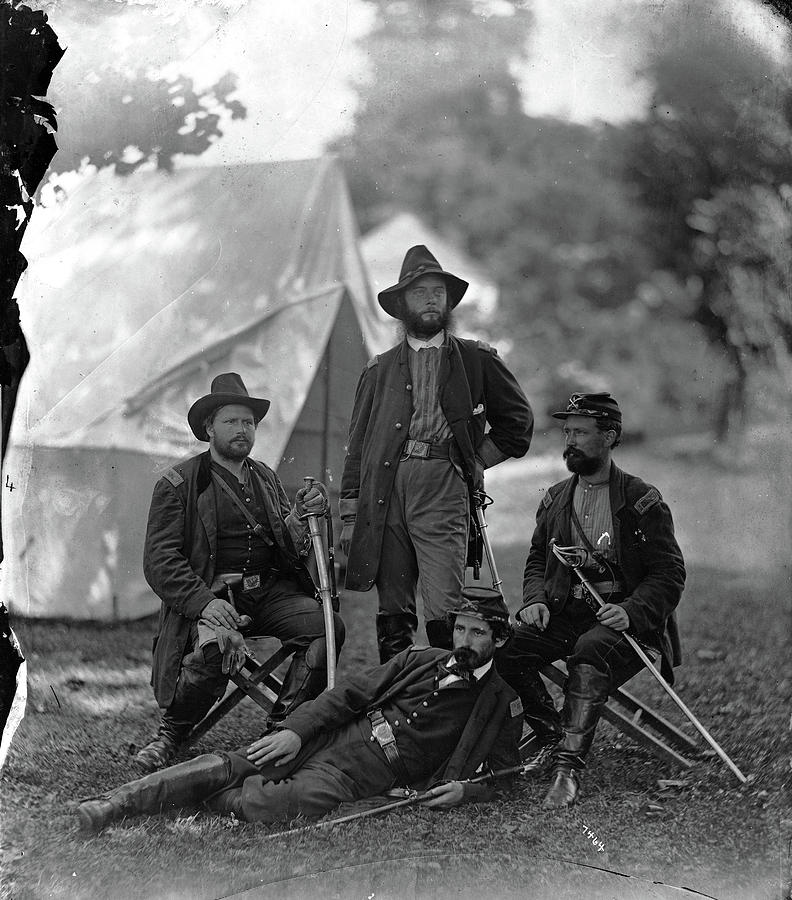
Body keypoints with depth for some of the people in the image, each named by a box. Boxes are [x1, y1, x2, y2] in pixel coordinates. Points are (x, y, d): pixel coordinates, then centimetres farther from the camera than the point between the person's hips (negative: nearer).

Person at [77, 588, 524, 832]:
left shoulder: (502, 703, 9)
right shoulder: (420, 661, 18)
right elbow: (350, 693, 10)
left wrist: (465, 789, -14)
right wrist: (295, 729, -5)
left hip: (371, 770, -4)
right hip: (331, 734, 4)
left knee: (269, 803, -31)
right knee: (228, 764, -16)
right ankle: (116, 802, -22)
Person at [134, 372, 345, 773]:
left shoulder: (266, 478, 21)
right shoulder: (178, 484, 2)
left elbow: (292, 548, 20)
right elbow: (159, 560, -6)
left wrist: (303, 515, -3)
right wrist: (204, 601, -22)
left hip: (271, 590, 5)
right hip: (211, 593, -5)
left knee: (328, 626, -22)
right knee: (219, 645, -37)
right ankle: (170, 735, -12)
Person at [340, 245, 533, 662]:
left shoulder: (476, 360, 14)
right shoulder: (379, 370, 17)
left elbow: (517, 420, 21)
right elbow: (357, 445, 15)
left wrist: (478, 460, 9)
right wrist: (350, 514, 7)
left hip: (443, 487, -2)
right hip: (383, 490, 2)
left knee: (445, 610, -13)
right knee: (393, 613, 2)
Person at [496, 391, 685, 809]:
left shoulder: (641, 500, -3)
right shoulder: (556, 498, 14)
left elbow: (669, 574, -5)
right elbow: (537, 559, 23)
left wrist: (630, 611, -22)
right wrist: (535, 600, 1)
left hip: (627, 619, -5)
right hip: (566, 613, 5)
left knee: (590, 652, -37)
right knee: (508, 649, -21)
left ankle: (569, 767, -40)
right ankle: (551, 739, -2)